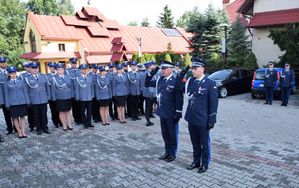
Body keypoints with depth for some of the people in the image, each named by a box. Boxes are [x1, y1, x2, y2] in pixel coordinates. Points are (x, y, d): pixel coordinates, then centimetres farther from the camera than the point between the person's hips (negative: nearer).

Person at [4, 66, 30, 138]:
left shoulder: (21, 81, 6)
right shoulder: (6, 83, 3)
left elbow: (25, 92, 6)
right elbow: (6, 94, 3)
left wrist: (27, 102, 2)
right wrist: (7, 105, -2)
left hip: (22, 102, 1)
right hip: (12, 103, -1)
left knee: (22, 117, 5)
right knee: (15, 118, 4)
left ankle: (23, 131, 12)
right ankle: (19, 131, 14)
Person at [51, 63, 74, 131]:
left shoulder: (68, 76, 5)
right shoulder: (54, 78, -6)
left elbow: (71, 86, 8)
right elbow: (53, 89, -7)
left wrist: (72, 95, 4)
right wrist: (54, 99, -9)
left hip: (68, 97, 4)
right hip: (60, 99, -3)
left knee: (68, 111, 13)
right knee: (62, 112, 6)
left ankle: (69, 125, 23)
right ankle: (64, 125, 18)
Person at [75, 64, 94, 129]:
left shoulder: (90, 78, 8)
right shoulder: (78, 78, -2)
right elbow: (76, 89, -3)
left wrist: (92, 95, 8)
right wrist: (77, 97, -5)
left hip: (89, 97, 3)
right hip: (82, 98, -3)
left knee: (89, 111, 7)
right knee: (83, 111, 6)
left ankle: (89, 122, 17)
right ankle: (85, 123, 16)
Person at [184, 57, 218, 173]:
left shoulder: (210, 83, -11)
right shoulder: (190, 81, 5)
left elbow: (213, 103, -10)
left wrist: (211, 120, -11)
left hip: (203, 120, -5)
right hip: (191, 118, 5)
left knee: (204, 143, 11)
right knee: (195, 142, 19)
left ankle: (205, 164, 29)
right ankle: (196, 161, 37)